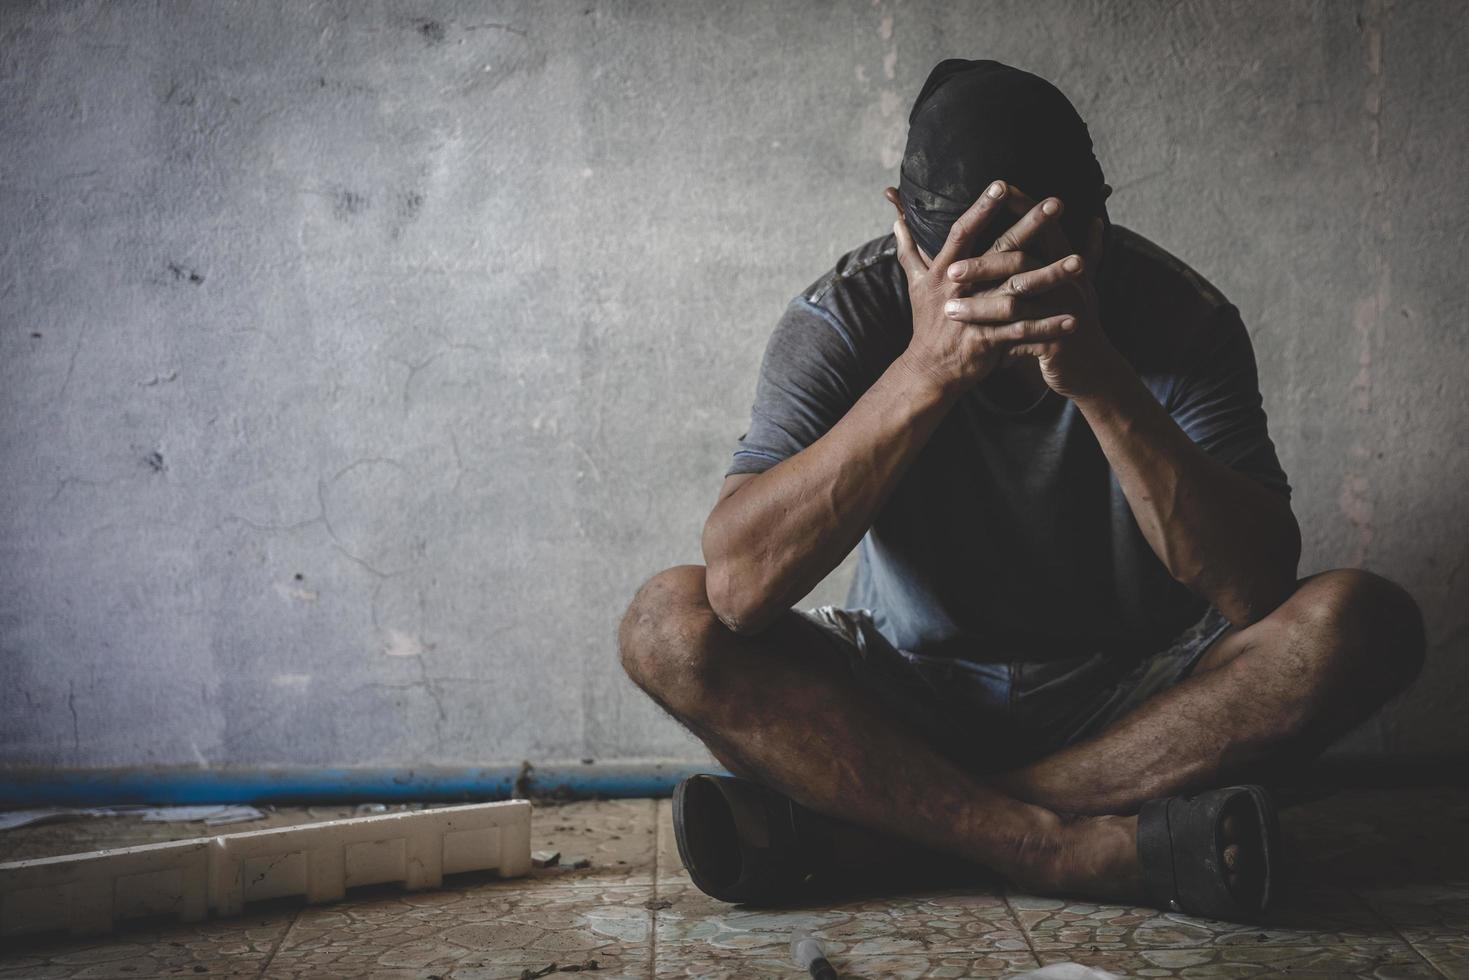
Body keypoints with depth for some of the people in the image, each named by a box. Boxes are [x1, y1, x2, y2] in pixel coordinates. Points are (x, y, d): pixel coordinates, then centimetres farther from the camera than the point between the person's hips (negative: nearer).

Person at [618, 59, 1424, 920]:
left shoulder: (1179, 320, -13)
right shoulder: (848, 319, -14)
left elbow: (1256, 590, -24)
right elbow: (740, 587, -29)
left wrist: (1100, 378, -35)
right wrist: (926, 368, -37)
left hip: (1134, 710, 1)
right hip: (908, 701, 0)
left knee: (1362, 625, -26)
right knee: (670, 627, -23)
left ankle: (863, 811, -26)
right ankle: (1075, 850, -29)